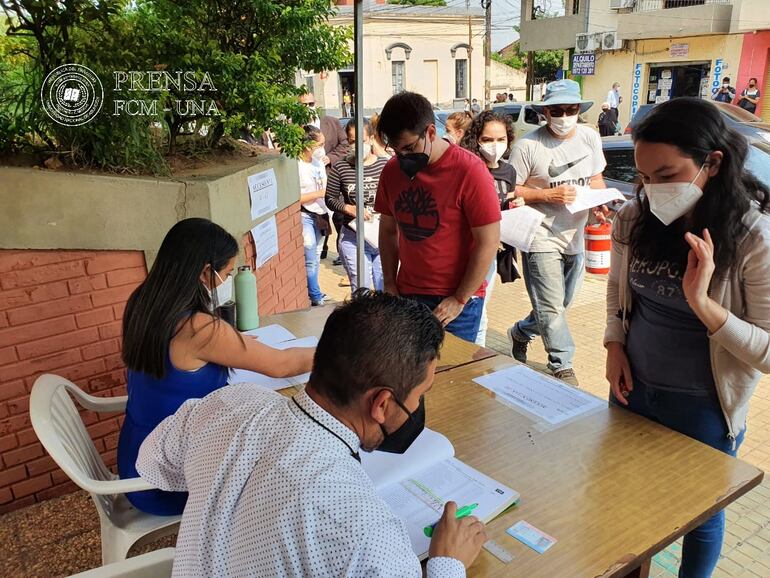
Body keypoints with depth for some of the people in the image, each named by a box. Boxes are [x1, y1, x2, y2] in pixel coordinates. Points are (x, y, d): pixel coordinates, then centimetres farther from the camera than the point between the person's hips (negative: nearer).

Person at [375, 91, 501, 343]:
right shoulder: (392, 171, 2)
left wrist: (460, 300, -12)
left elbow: (488, 242, -14)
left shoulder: (469, 171, -15)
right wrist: (390, 285, 6)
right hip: (406, 296, 5)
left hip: (456, 300, -4)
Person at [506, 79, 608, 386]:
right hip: (541, 238, -6)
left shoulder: (590, 137, 4)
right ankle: (562, 365, 12)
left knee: (559, 304, 19)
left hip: (575, 237, 6)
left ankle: (520, 333, 43)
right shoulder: (528, 145, -13)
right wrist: (549, 195, -21)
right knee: (552, 307, -4)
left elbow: (596, 179, 15)